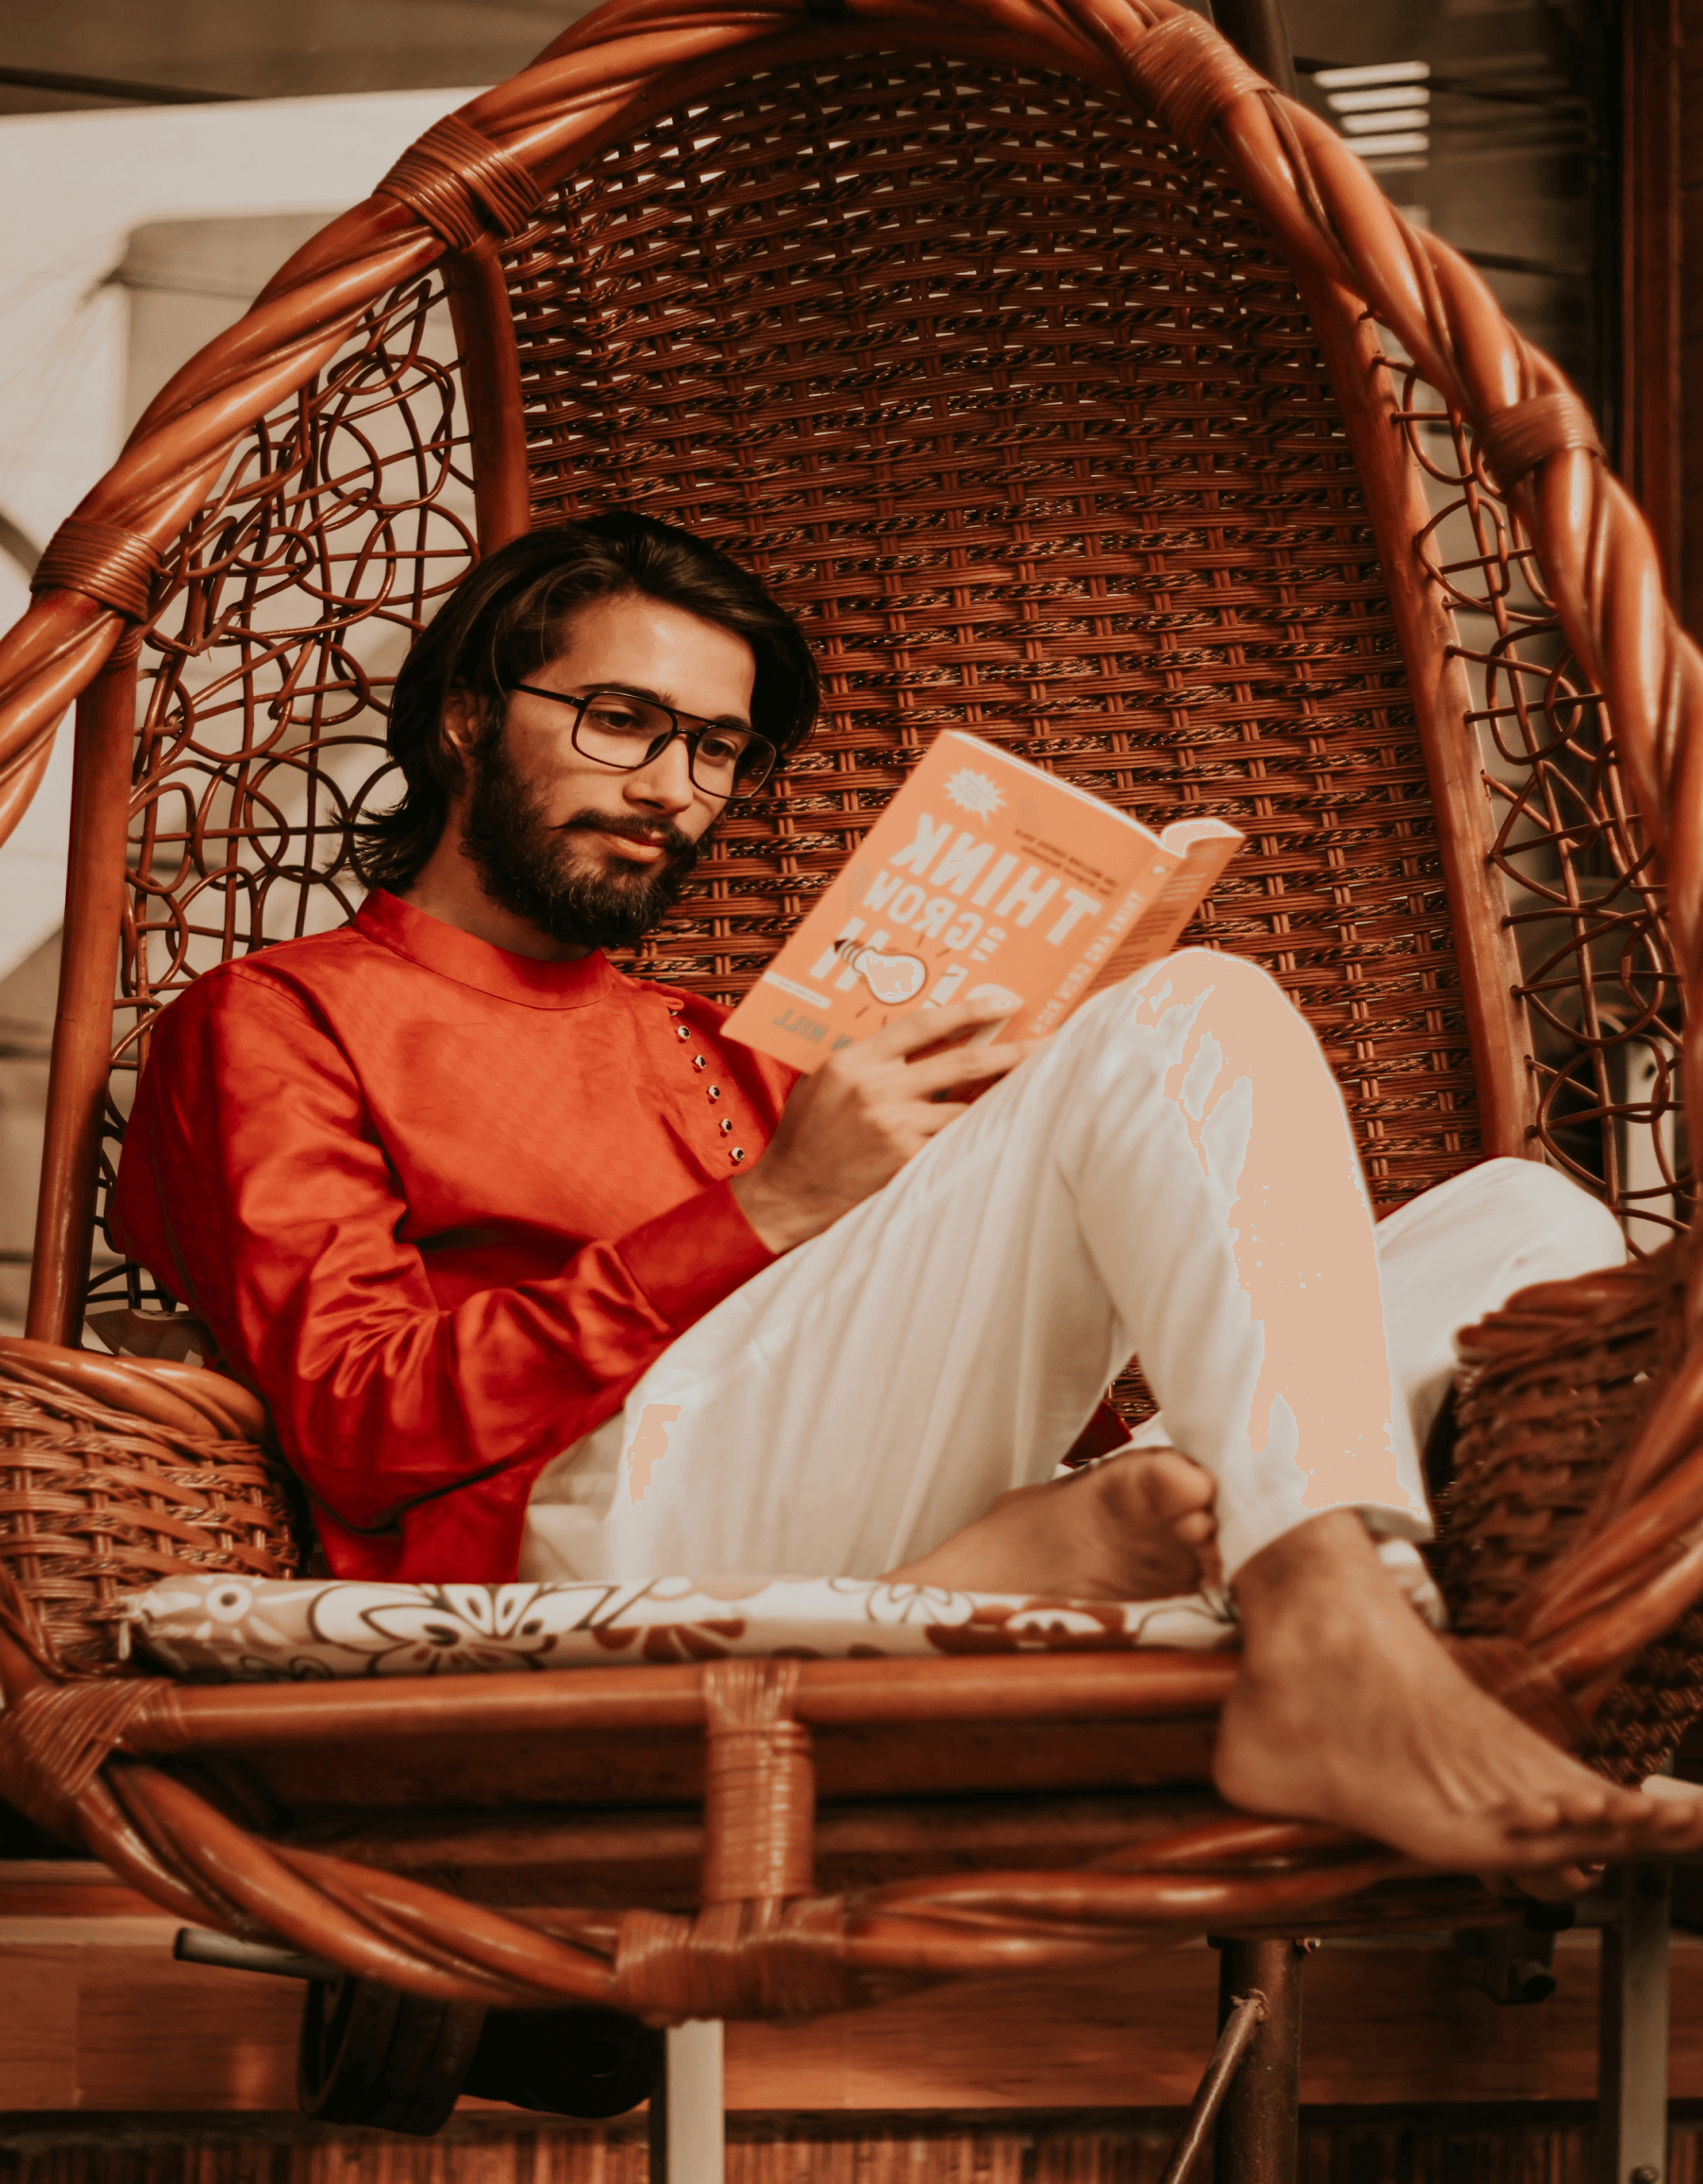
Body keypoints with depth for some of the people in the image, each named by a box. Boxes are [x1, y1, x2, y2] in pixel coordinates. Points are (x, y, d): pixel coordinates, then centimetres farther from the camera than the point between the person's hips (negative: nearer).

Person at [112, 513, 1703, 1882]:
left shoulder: (706, 1053, 39)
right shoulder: (273, 1020, 18)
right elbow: (362, 1423, -1)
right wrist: (764, 1216, -5)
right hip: (583, 1525, -7)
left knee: (1526, 1225, -5)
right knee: (1191, 1015, -21)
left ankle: (1029, 1556, -33)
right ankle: (1335, 1657, -45)